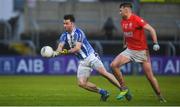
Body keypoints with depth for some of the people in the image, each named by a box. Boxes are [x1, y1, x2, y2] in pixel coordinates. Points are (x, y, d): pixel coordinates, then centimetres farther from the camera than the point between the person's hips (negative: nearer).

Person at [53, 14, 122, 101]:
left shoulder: (78, 32, -14)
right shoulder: (64, 35, 5)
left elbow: (77, 48, -23)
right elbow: (60, 47, -10)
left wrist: (66, 52, -32)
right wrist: (56, 52, -32)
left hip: (91, 57, -6)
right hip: (82, 61, 6)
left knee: (103, 73, -23)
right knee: (81, 83, -10)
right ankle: (103, 93, 4)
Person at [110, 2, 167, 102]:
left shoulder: (137, 19, -17)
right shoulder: (123, 21, 7)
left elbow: (151, 29, -22)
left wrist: (155, 43, -33)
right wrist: (124, 44, 28)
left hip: (142, 51, -7)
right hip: (129, 51, 7)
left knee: (150, 76, -5)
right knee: (114, 65, -12)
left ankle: (160, 97, 11)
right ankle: (124, 89, -1)